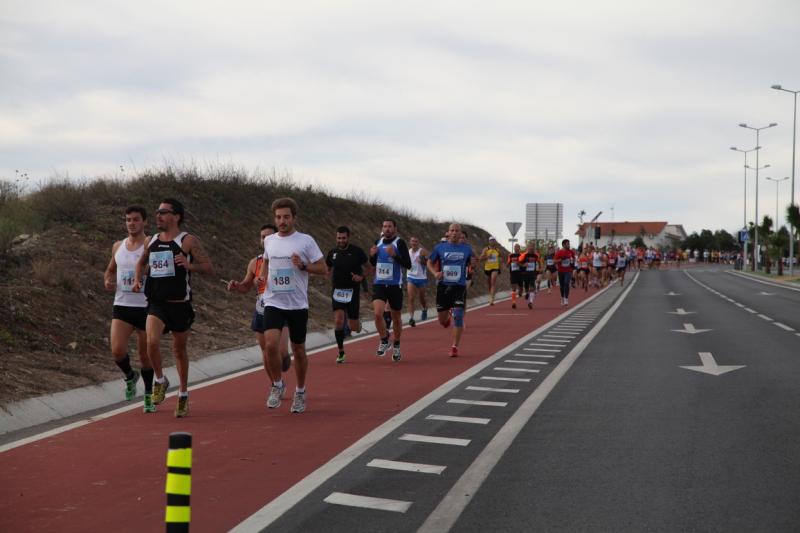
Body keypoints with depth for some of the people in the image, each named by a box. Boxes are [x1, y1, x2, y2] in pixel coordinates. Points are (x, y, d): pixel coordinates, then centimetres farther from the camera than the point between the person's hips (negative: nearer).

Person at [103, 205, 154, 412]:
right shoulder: (118, 246, 10)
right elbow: (110, 269, 26)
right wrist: (107, 281, 4)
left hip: (146, 307, -3)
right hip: (122, 306, 3)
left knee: (145, 355, 6)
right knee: (117, 350, -14)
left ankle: (148, 395, 26)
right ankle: (130, 376, 18)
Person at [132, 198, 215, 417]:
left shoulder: (188, 241, -7)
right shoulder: (152, 241, 8)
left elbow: (209, 268, -9)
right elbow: (142, 262, 28)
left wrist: (189, 265, -26)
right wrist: (137, 279, 9)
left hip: (180, 305, -2)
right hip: (156, 303, 3)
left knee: (180, 349, 11)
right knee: (152, 342, -20)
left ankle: (183, 394, 29)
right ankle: (160, 380, 7)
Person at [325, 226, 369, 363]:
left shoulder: (357, 251, -4)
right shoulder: (332, 253, 4)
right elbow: (327, 269, 21)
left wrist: (362, 277, -12)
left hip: (353, 291, -1)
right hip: (337, 291, 1)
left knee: (354, 327, 0)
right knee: (338, 320, -15)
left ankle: (357, 324, 39)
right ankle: (341, 352, -2)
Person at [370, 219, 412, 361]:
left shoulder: (399, 243, -7)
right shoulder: (378, 242, 9)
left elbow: (408, 264, -12)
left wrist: (394, 255, -24)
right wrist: (372, 255, -2)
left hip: (395, 285, -3)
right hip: (379, 284, 3)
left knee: (396, 317, 10)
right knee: (378, 313, -17)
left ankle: (396, 346, 29)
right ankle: (384, 341, 4)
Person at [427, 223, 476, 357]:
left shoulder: (466, 249, 4)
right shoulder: (440, 247, 2)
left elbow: (471, 264, 15)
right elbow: (430, 262, 10)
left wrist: (473, 263, -9)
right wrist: (435, 273, -9)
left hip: (459, 286, -1)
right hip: (443, 286, 1)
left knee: (458, 316, -13)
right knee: (442, 321, 5)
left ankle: (454, 347, -3)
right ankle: (447, 317, 44)